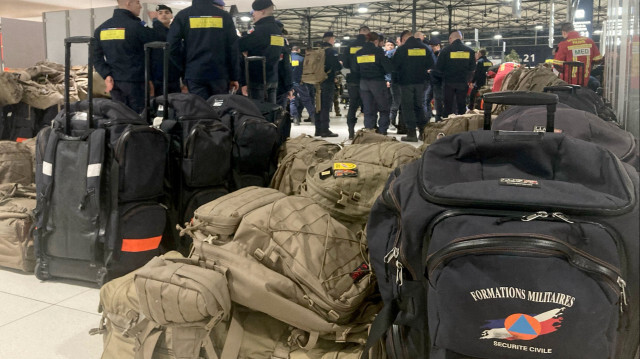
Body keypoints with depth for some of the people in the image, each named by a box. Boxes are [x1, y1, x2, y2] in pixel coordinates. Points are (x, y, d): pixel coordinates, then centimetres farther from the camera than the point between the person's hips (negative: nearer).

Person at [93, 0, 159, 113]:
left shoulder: (101, 28, 8)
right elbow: (159, 41, -6)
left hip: (114, 82, 7)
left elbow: (96, 56, 4)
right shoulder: (135, 26, -13)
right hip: (134, 82, -6)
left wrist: (106, 75, -1)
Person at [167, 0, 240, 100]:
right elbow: (233, 49, 3)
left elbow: (173, 45, -1)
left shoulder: (183, 15, 4)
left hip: (194, 74, 0)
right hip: (219, 73, 0)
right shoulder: (224, 16, 4)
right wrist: (234, 77, 6)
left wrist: (183, 68, 9)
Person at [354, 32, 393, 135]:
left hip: (363, 83, 5)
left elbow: (356, 69, 9)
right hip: (377, 82, -5)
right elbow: (388, 68, -12)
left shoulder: (359, 53, 5)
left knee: (368, 110, 10)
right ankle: (382, 132, 0)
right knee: (384, 108, 7)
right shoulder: (378, 51, -9)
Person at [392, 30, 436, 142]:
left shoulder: (401, 49, -9)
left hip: (406, 81, -4)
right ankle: (423, 131, 14)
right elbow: (432, 63, 4)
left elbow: (394, 65, -8)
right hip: (421, 81, 4)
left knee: (408, 107, 1)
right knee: (419, 105, 14)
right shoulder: (425, 47, 2)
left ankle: (411, 133, -1)